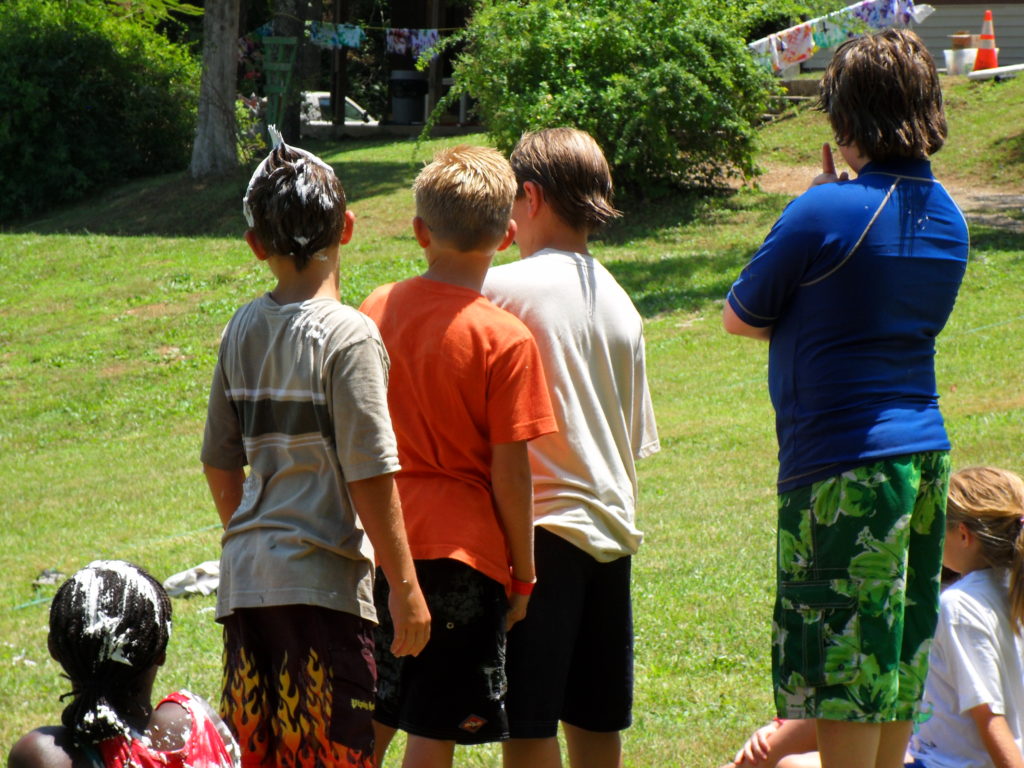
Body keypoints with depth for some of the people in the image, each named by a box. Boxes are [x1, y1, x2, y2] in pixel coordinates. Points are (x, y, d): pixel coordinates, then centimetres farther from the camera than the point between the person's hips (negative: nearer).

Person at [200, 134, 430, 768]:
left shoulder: (242, 330, 7)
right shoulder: (348, 336, -11)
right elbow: (370, 477, -14)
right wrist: (405, 585, -8)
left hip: (247, 575, 6)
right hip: (322, 581, -6)